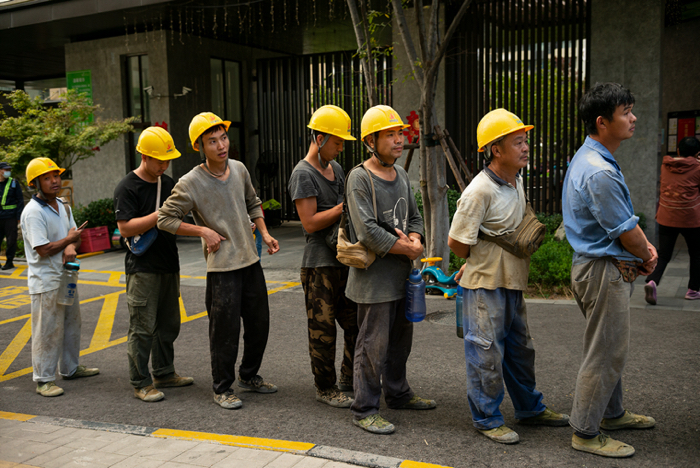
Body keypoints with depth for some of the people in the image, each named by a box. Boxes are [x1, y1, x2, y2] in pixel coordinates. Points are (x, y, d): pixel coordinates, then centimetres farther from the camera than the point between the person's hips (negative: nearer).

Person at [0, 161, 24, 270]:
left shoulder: (14, 183, 3)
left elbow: (20, 200, 1)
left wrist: (19, 216, -6)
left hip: (10, 217, -3)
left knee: (11, 240, 1)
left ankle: (9, 261, 11)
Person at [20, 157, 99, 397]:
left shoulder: (62, 206, 9)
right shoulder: (33, 212, -18)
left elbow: (75, 236, 11)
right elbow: (43, 249, -23)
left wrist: (71, 247, -12)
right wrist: (69, 239, -10)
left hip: (66, 276, 9)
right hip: (45, 281, -9)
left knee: (72, 325, 19)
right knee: (48, 330, -2)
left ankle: (71, 368, 34)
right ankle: (44, 380, 8)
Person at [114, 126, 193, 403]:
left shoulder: (168, 183, 13)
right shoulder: (127, 188, -10)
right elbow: (125, 228, -20)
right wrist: (160, 215, -22)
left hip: (169, 265, 8)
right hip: (142, 268, -8)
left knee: (168, 324, 15)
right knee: (142, 328, -3)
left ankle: (164, 373, 28)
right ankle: (140, 383, 6)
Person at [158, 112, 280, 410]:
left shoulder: (239, 169, 5)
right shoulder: (191, 183, -12)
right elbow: (165, 219, -7)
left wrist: (264, 233, 8)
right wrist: (203, 231, -14)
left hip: (250, 261, 6)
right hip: (222, 267, -6)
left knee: (259, 323, 14)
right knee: (226, 330, -1)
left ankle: (249, 376, 34)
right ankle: (222, 388, 17)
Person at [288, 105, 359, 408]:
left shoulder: (336, 168, 15)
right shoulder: (303, 174, -12)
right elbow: (310, 223, -17)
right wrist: (345, 207, -17)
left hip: (345, 259, 8)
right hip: (320, 264, -8)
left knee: (356, 324, 12)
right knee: (323, 329, 2)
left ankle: (350, 380, 28)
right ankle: (325, 388, 17)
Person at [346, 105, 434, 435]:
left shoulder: (401, 175, 11)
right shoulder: (360, 178, -14)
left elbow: (414, 216, 17)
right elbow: (367, 231, -22)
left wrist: (415, 239, -6)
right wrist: (406, 249, -15)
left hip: (402, 274, 8)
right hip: (374, 276, -8)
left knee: (401, 338, 20)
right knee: (373, 344, -2)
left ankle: (397, 393, 37)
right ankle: (364, 410, 11)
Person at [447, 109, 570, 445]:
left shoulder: (516, 181, 6)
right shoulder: (480, 191, -22)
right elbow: (456, 243, -18)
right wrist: (480, 261, -1)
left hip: (512, 280, 9)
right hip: (485, 283, -9)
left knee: (520, 347, 20)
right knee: (486, 351, 3)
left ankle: (530, 409, 36)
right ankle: (486, 419, 18)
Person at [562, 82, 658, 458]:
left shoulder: (594, 159, 11)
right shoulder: (598, 172, -25)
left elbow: (626, 216, 16)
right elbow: (625, 231, -17)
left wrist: (646, 248, 4)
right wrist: (646, 257, 1)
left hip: (606, 268, 11)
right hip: (604, 271, -11)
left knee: (611, 349, 23)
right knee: (604, 353, 0)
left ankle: (612, 413, 39)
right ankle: (585, 433, 13)